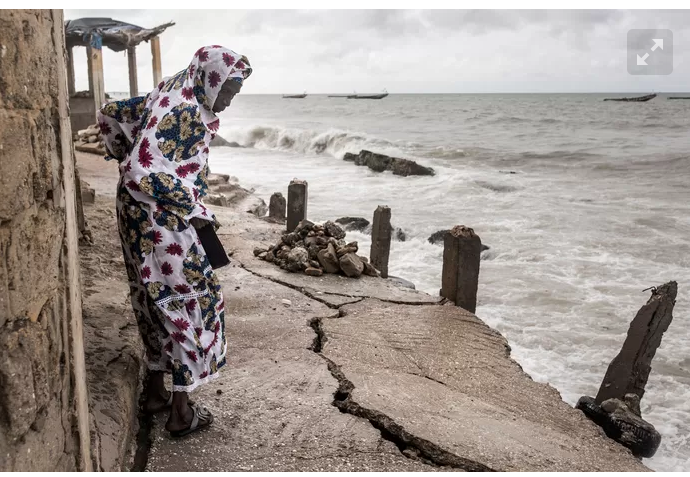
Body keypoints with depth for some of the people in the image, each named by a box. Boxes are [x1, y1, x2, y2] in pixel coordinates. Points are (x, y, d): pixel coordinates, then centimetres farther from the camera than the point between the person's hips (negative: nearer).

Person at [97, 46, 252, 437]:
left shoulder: (168, 97, 8)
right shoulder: (184, 111, -22)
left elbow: (110, 115, 21)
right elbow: (143, 175, -29)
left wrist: (127, 158, 23)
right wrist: (194, 209, -19)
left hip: (142, 220, 10)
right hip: (162, 224, -10)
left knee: (159, 304, 19)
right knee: (191, 304, 2)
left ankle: (156, 392, 33)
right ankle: (182, 412, 13)